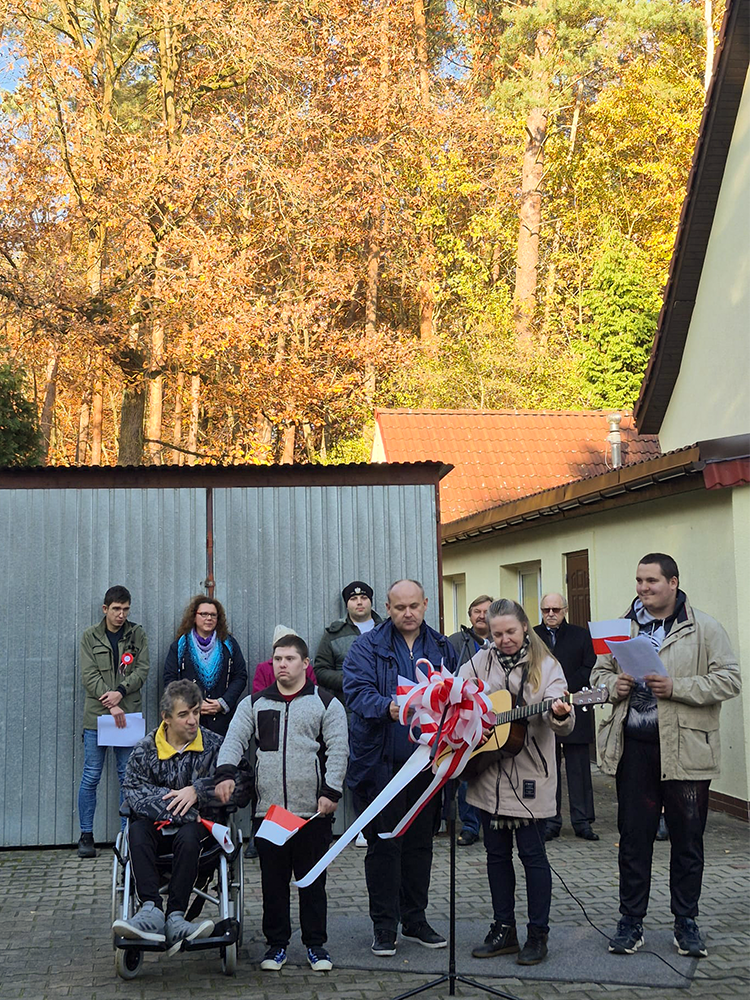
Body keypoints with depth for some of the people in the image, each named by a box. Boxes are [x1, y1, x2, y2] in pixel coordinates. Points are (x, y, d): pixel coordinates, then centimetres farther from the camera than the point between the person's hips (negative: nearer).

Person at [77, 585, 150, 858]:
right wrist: (111, 704, -13)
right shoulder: (90, 637, 4)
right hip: (96, 715, -1)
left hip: (128, 714, 1)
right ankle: (86, 835, 10)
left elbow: (142, 670, 1)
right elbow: (89, 675, -3)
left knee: (127, 776, 4)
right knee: (91, 777, 1)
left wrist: (121, 692, -15)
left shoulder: (137, 635, 8)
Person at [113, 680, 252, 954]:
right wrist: (181, 812, -22)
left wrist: (199, 790, -18)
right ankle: (152, 910, -41)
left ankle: (175, 917, -36)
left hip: (198, 828, -1)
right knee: (137, 830, -30)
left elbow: (242, 786, -9)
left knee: (188, 835, -34)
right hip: (159, 828, 1)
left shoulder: (214, 745, 3)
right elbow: (135, 792, -12)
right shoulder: (145, 749, 4)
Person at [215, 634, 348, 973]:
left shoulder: (326, 703, 5)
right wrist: (225, 772, -14)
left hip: (313, 811, -2)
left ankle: (315, 944, 17)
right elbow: (234, 739, 4)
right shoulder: (255, 704, 13)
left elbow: (338, 750, -1)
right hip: (268, 810, 2)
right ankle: (276, 944, 19)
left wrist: (331, 791, -11)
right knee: (273, 880, 7)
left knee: (313, 880, 5)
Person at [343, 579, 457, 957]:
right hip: (381, 761, -4)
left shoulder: (442, 649, 12)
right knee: (383, 844, 1)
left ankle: (415, 919, 25)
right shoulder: (368, 646, -1)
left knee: (420, 842, 12)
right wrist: (387, 707, -32)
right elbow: (356, 690, -14)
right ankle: (384, 925, 11)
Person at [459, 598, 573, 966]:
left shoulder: (546, 666, -5)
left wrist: (560, 715, -38)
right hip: (488, 776, 4)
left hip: (529, 777, -4)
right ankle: (504, 931, 24)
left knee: (532, 853, 1)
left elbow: (561, 722, -15)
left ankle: (538, 935, 13)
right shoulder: (481, 662, 6)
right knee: (497, 853, 12)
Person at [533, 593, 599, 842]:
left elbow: (590, 669, -1)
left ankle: (582, 821, 8)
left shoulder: (581, 635, 7)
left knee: (579, 769, 2)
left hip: (574, 710, -1)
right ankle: (551, 822, 11)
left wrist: (564, 687, -11)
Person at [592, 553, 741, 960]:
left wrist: (676, 687, -18)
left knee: (687, 839, 7)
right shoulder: (622, 627, 10)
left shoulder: (704, 628, -2)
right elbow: (599, 672, 18)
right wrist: (614, 684, -5)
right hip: (634, 747, 3)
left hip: (685, 748, -2)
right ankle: (630, 922, 18)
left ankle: (686, 923, 21)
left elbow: (729, 679, -8)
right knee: (633, 837, 7)